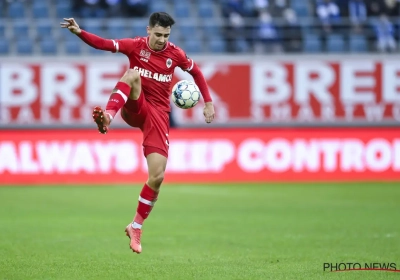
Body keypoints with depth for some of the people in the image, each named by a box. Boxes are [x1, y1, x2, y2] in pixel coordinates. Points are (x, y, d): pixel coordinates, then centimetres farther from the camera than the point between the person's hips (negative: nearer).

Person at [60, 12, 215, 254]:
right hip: (134, 108, -1)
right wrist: (78, 32, -30)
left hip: (159, 114, 1)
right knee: (133, 74, -34)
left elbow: (196, 72, 17)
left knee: (157, 176, -9)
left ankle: (136, 227, 10)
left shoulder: (175, 54, 1)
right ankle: (108, 116, -57)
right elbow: (103, 44, -14)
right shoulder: (136, 46, -4)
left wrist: (208, 102, 10)